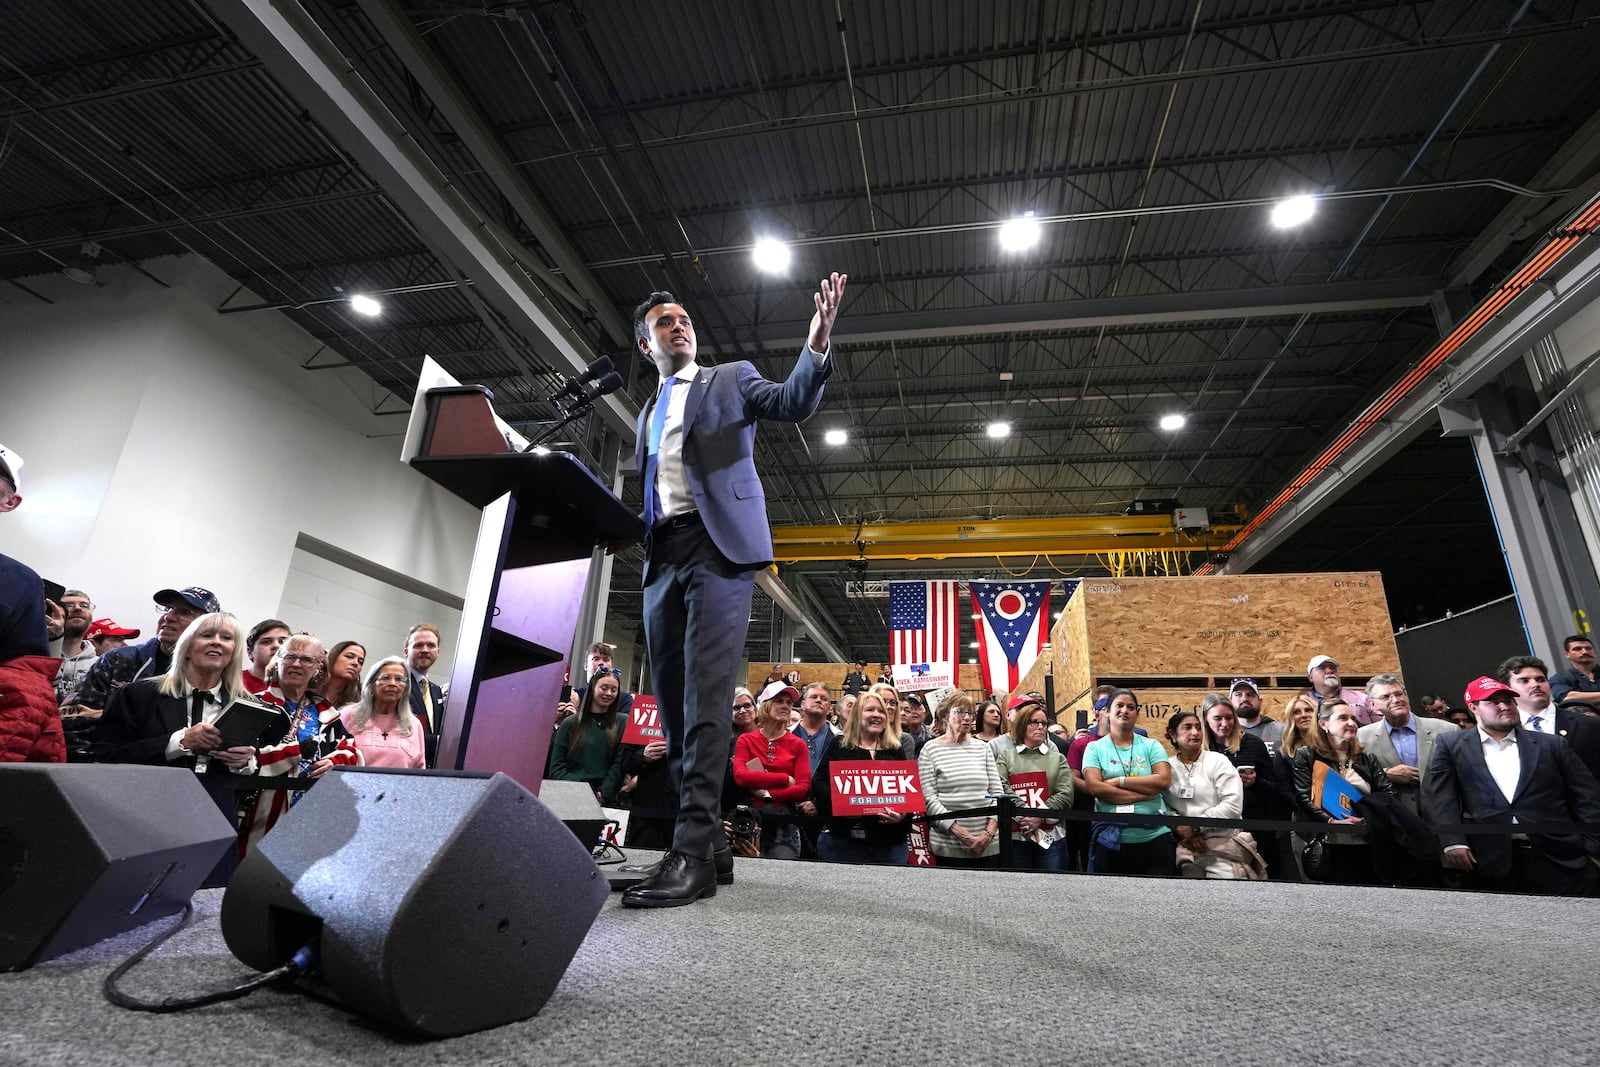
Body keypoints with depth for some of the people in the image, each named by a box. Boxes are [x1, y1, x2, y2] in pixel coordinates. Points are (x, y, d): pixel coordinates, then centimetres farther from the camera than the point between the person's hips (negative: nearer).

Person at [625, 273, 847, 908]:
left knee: (705, 696, -16)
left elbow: (793, 403, -4)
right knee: (673, 705, 2)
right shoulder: (649, 415, 28)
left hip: (718, 546, -6)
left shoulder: (731, 379, 14)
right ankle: (707, 841, 8)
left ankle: (692, 852, -17)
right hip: (662, 558, 6)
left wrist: (817, 347, -22)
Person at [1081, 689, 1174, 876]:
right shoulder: (1094, 748, 2)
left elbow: (1164, 780, -9)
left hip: (1155, 838, 1)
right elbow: (1094, 787, -12)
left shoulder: (1151, 745, 6)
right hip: (1110, 841, 0)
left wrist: (1119, 781, -12)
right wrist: (1145, 794, -13)